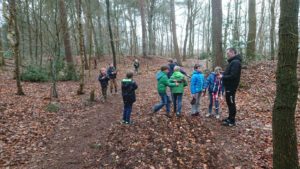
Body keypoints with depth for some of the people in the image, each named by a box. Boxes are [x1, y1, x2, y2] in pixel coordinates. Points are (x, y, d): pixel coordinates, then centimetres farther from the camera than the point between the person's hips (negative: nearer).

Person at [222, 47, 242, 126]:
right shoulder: (232, 62, 14)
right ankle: (230, 118, 29)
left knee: (231, 103, -1)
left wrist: (223, 77, -17)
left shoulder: (236, 62, -19)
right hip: (229, 86, 10)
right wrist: (223, 74, 5)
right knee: (229, 103, 17)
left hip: (231, 87, -10)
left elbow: (233, 76, -25)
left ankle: (232, 121, 9)